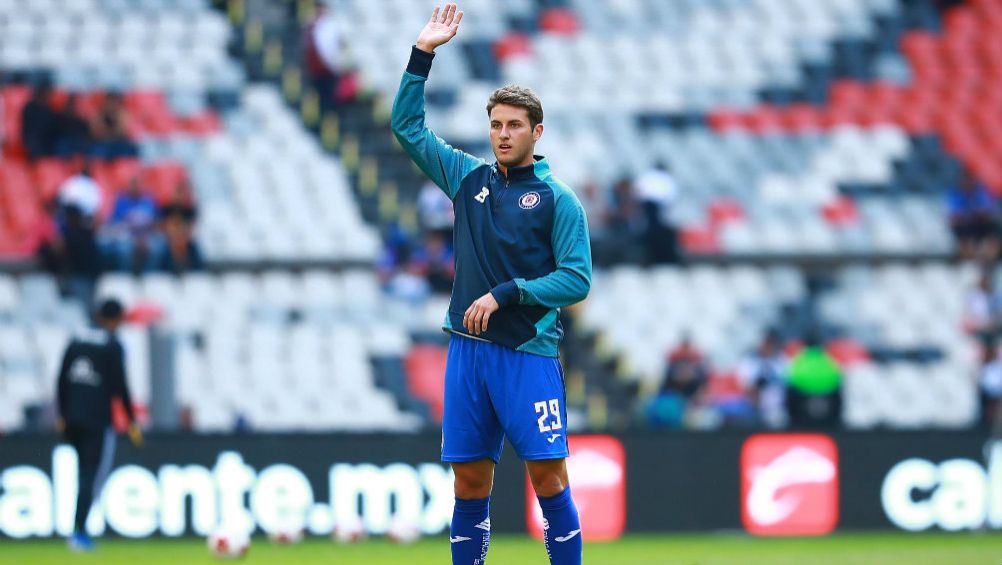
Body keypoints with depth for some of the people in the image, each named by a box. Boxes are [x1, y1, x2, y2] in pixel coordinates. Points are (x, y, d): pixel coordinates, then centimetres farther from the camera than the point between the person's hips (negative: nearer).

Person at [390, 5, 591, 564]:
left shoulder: (557, 200, -1)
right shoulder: (469, 178, 12)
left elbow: (577, 279, -7)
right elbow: (408, 126, 16)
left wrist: (506, 294, -14)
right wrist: (423, 55, 9)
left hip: (529, 355, -4)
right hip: (468, 350, 4)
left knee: (548, 476, -8)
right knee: (471, 481, 4)